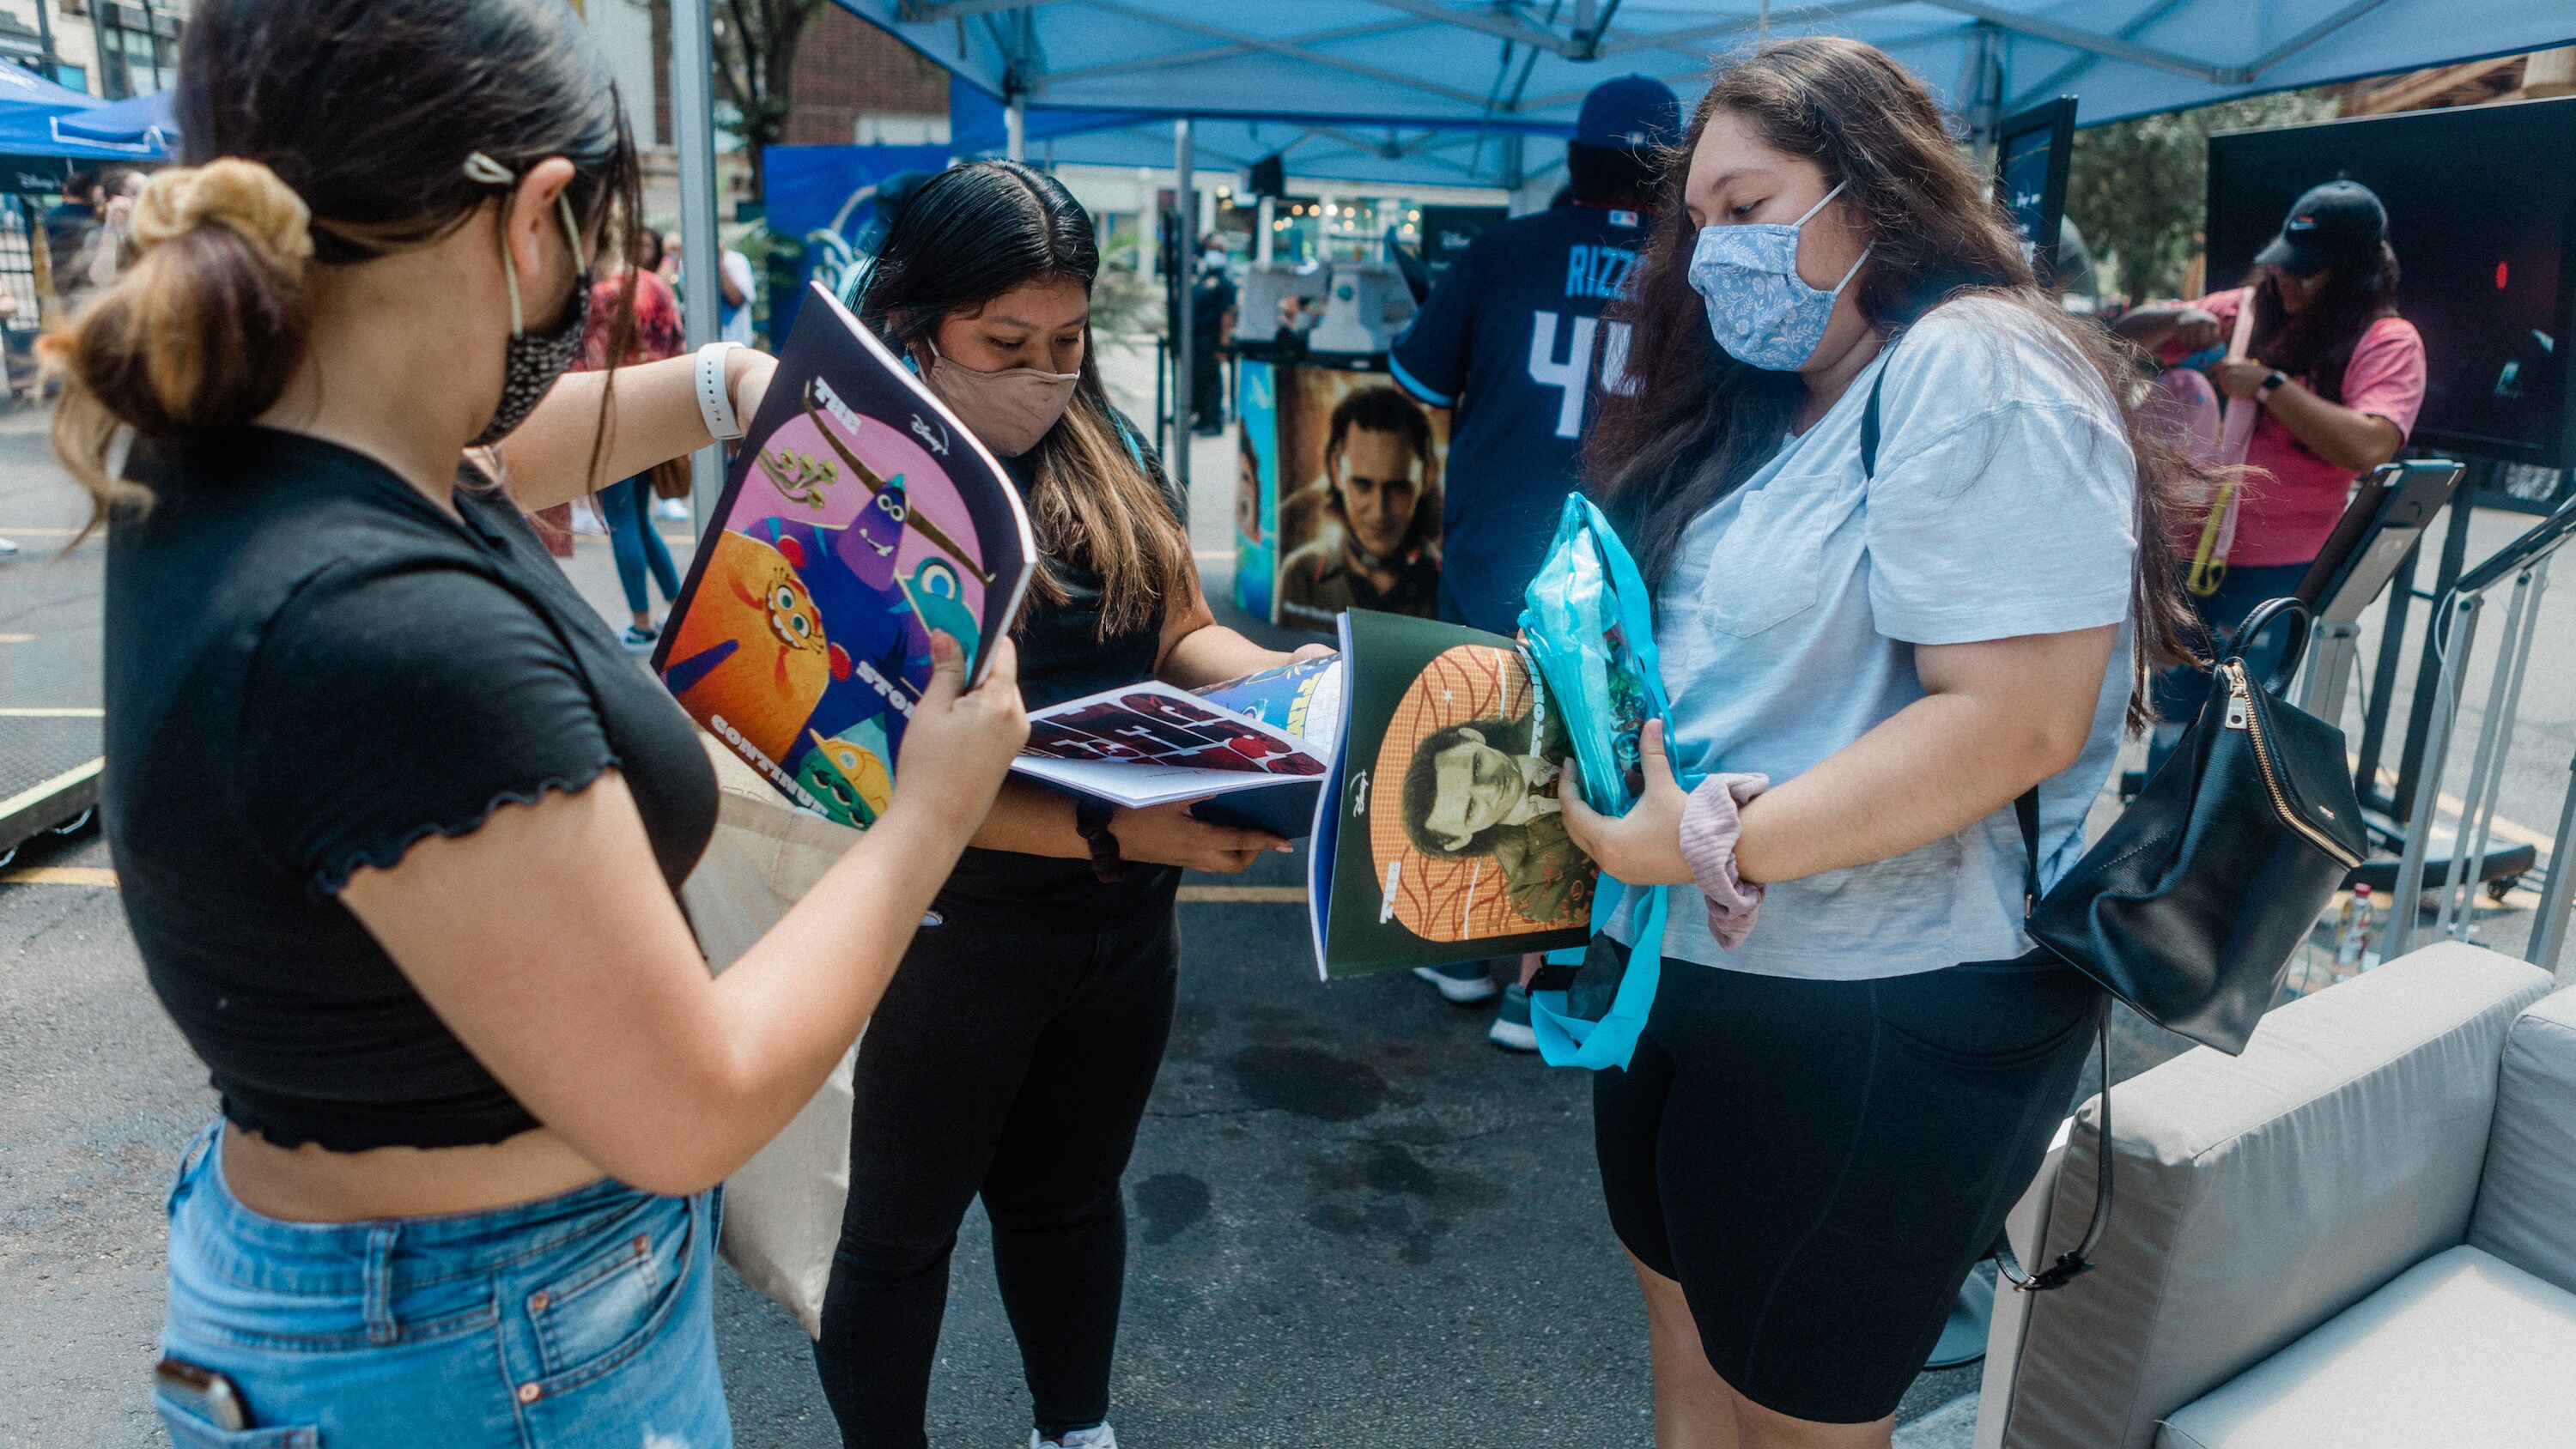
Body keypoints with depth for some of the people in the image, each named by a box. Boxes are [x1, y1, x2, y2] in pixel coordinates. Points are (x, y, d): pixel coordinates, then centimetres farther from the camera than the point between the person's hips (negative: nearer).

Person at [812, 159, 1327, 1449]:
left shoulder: (1107, 450, 1)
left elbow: (1179, 633, 7)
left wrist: (1287, 680, -14)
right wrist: (1110, 834, -32)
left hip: (1127, 920, 6)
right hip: (948, 935, -5)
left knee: (1072, 1199, 26)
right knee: (900, 1231, 18)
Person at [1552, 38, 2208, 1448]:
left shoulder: (1980, 372, -15)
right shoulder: (1772, 402, 13)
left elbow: (2015, 720, -25)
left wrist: (1710, 845, -27)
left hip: (1876, 1018, -8)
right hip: (1690, 971, 8)